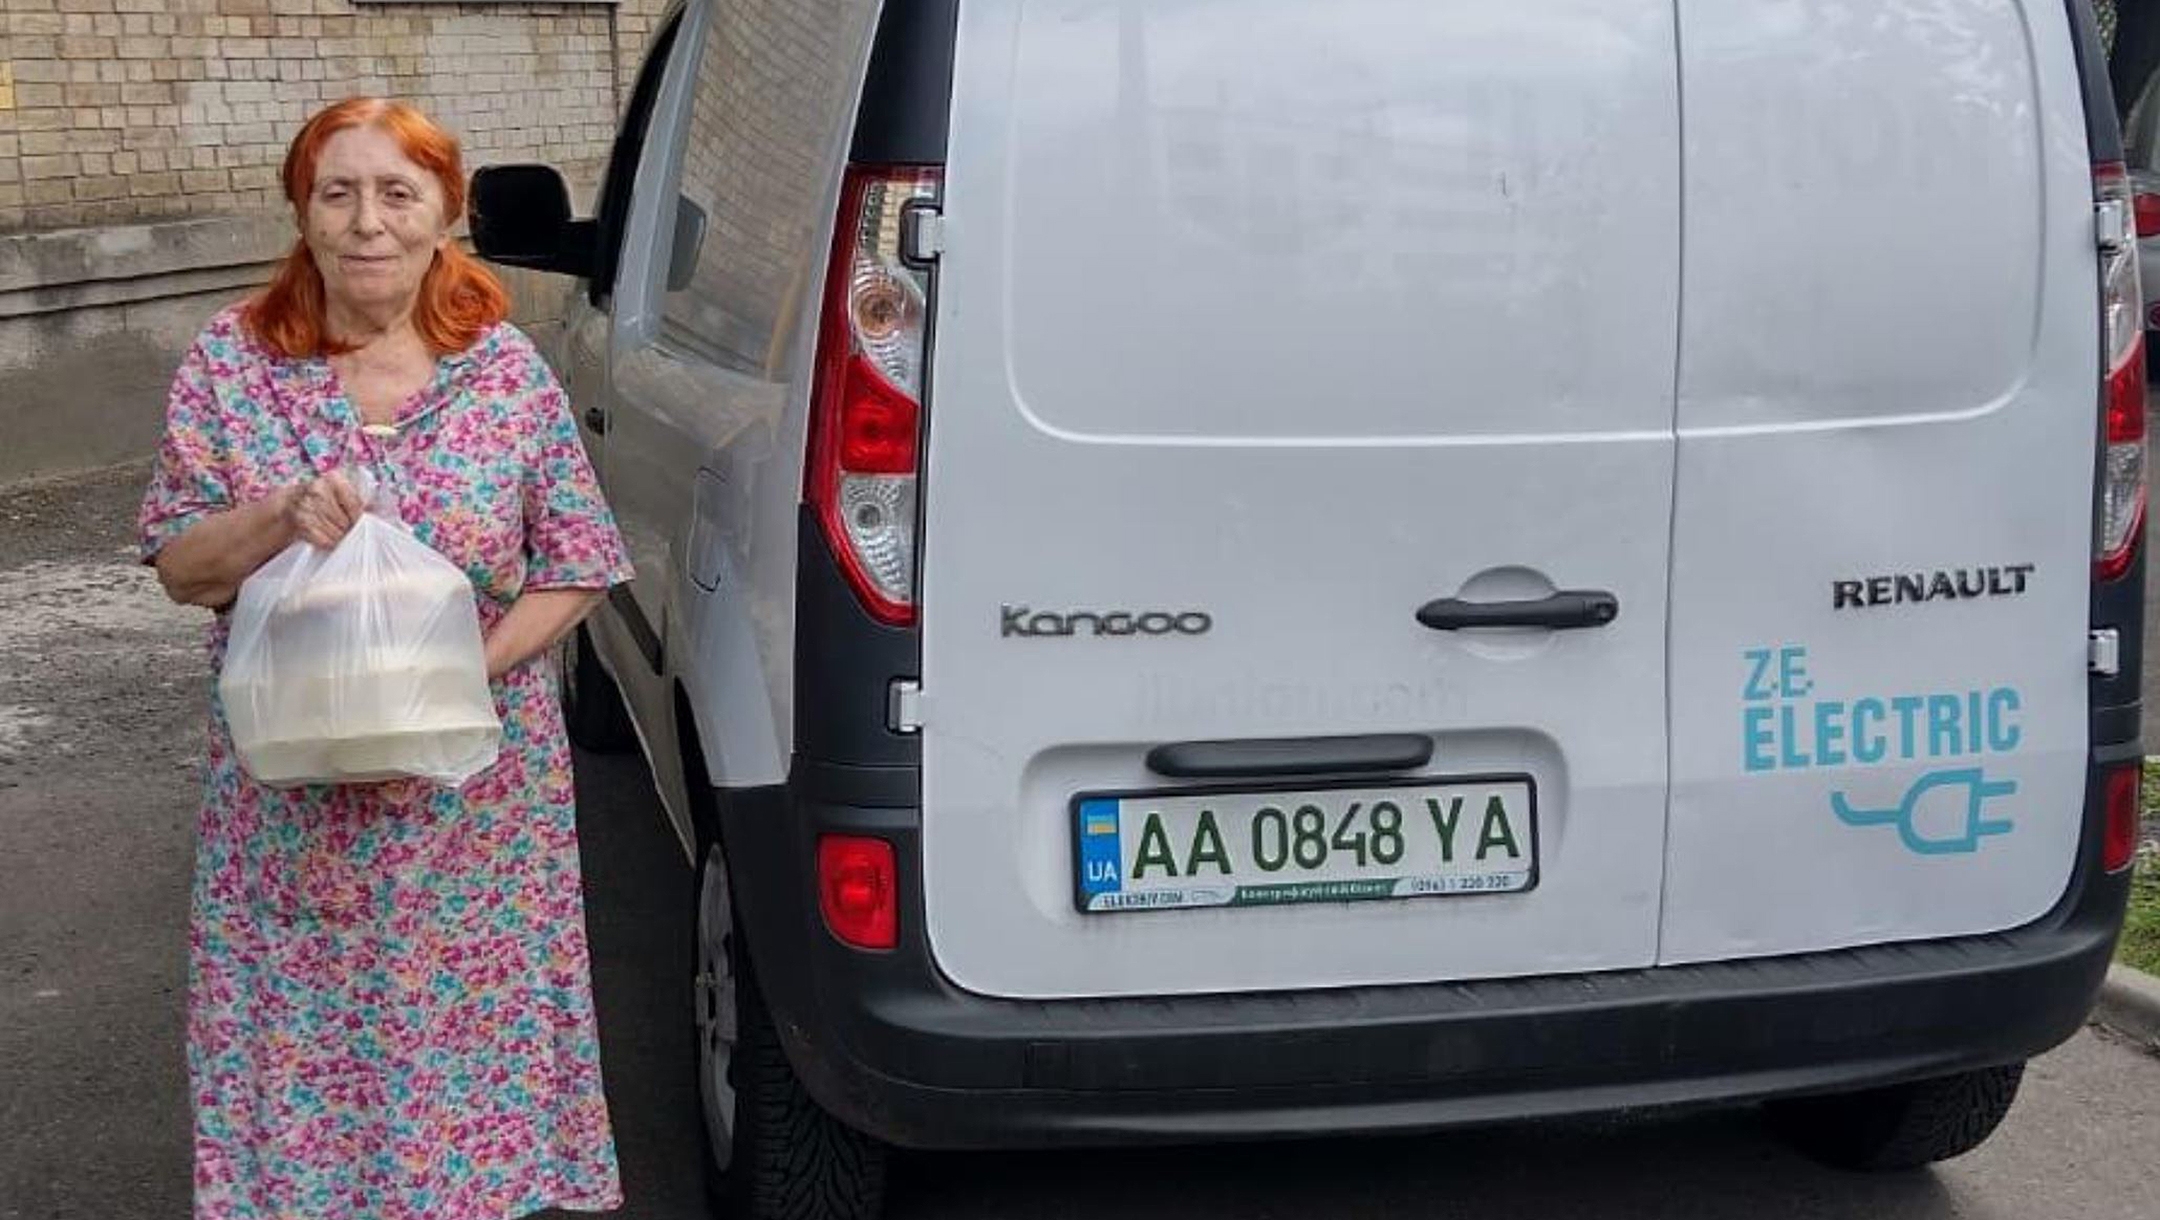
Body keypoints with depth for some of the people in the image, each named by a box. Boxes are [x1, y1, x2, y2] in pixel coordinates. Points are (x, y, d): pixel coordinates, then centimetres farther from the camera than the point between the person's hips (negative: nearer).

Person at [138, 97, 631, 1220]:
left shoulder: (506, 370, -5)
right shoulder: (230, 362, -3)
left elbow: (575, 569, -2)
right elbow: (179, 569, 0)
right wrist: (279, 518, -21)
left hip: (478, 804, -1)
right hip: (290, 809, 1)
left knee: (474, 1042, 9)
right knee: (304, 1050, 11)